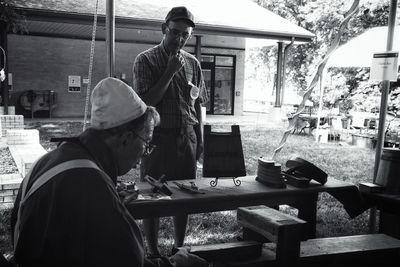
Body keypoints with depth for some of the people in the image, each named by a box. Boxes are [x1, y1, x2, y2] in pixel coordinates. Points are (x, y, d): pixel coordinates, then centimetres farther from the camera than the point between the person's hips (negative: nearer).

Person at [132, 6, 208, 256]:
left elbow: (198, 104, 13)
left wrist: (200, 138, 8)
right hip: (158, 138, -4)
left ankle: (180, 248, 27)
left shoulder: (192, 63, 9)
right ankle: (153, 252, 18)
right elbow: (147, 101, -13)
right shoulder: (146, 60, -4)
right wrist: (170, 71, -16)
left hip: (187, 138, 4)